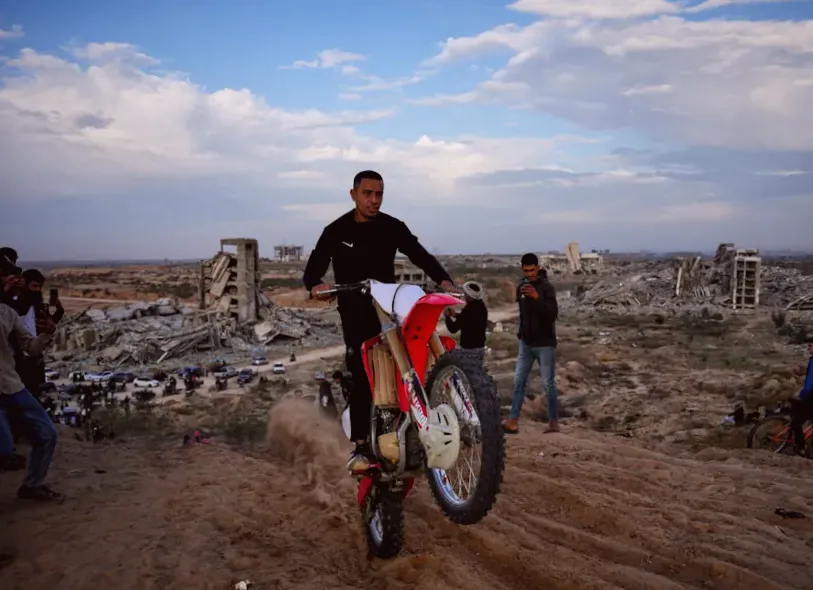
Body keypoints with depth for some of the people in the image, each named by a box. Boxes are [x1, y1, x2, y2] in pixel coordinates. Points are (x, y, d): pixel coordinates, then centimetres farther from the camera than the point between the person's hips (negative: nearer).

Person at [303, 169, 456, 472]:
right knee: (361, 374, -13)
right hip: (354, 310, -2)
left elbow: (421, 256, -3)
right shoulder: (336, 231, -3)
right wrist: (315, 284, -32)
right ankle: (361, 446, -11)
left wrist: (444, 280, -22)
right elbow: (313, 268, -7)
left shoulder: (393, 227, 2)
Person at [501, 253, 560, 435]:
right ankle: (513, 421, 2)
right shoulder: (521, 287, 7)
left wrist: (537, 297, -34)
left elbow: (553, 314, -24)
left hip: (544, 344, -6)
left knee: (548, 383, 1)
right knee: (518, 380, 1)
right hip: (526, 343, 6)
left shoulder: (547, 287, -13)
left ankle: (554, 422, 11)